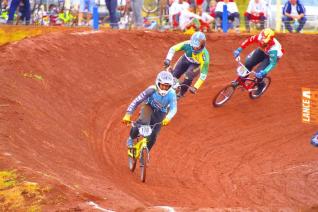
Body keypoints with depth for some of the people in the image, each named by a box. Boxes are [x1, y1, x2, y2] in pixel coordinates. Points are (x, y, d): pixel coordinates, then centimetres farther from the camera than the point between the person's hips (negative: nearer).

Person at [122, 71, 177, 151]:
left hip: (160, 112, 2)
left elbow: (173, 108, -39)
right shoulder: (152, 89, -32)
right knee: (143, 122, -32)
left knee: (153, 136, -5)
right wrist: (128, 114, -42)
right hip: (149, 107, -2)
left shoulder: (171, 94, -30)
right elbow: (137, 101, -33)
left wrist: (168, 118, -62)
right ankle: (131, 138, -4)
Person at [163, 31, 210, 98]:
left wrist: (195, 87, -37)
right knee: (173, 76, -11)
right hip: (185, 60, 3)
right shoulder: (188, 44, -34)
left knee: (189, 76, -30)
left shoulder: (205, 55, -38)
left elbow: (203, 74, -33)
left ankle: (180, 94, -6)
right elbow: (173, 48, -25)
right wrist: (168, 59, -41)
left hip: (196, 65, -3)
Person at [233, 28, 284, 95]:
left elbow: (273, 63, -37)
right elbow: (248, 40, -15)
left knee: (259, 73, -17)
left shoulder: (273, 48, -44)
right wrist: (239, 50, -20)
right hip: (262, 51, 5)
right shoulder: (259, 37, -33)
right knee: (248, 64, -9)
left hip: (272, 56, -5)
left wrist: (264, 72, -48)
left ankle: (261, 85, 17)